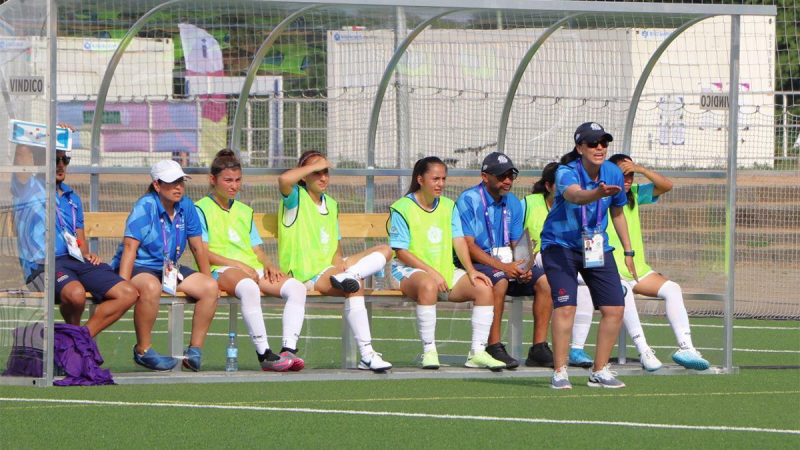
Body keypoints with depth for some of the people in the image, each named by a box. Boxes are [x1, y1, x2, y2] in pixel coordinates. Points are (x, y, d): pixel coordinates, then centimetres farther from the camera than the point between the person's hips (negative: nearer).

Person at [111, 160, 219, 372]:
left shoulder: (186, 206, 6)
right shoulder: (146, 206, -13)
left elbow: (197, 247, 13)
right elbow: (130, 246, -21)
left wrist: (207, 279, 11)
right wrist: (122, 285, -31)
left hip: (170, 270, 7)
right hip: (139, 267, -7)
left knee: (210, 287, -13)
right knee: (151, 288, -40)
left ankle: (195, 349, -7)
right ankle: (142, 350, -26)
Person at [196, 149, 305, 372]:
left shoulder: (244, 211, 28)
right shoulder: (201, 209, 6)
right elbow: (203, 252, -4)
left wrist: (268, 265, 0)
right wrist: (238, 265, -13)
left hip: (253, 269, 7)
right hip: (220, 270, -7)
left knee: (296, 287, -21)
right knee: (249, 287, -41)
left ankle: (289, 350, -31)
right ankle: (264, 354, -41)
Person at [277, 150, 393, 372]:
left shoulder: (331, 204, 21)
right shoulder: (296, 199, -1)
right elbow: (284, 179, -27)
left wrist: (339, 261, -3)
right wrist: (316, 165, -13)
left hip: (329, 268, 9)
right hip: (305, 275, -9)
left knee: (384, 250, -2)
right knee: (355, 286, -32)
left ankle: (346, 276, -29)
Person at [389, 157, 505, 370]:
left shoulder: (449, 206, 14)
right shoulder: (402, 209, -4)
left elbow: (459, 241, 6)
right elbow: (402, 252, -9)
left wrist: (470, 270, -11)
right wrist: (432, 272, -19)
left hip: (446, 271, 6)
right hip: (410, 271, -6)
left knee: (483, 288, -17)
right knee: (428, 285, -40)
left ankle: (478, 352, -15)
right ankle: (429, 351, -33)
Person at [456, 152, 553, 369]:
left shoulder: (513, 203, 13)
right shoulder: (468, 200, -8)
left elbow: (517, 244, 12)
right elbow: (468, 246, -16)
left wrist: (523, 269, -12)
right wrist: (503, 267, -26)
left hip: (508, 264, 6)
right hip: (475, 264, -6)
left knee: (544, 280, -15)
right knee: (499, 280, -36)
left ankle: (539, 348, -15)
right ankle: (494, 349, -33)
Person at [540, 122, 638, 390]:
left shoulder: (613, 174, -5)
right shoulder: (566, 173, -22)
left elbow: (617, 212, 12)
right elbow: (574, 195, -46)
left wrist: (628, 252, 16)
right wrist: (597, 193, -67)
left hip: (597, 247, 6)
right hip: (560, 244, -5)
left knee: (614, 308, -2)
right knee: (565, 305, -20)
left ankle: (600, 372, 12)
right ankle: (560, 373, -12)